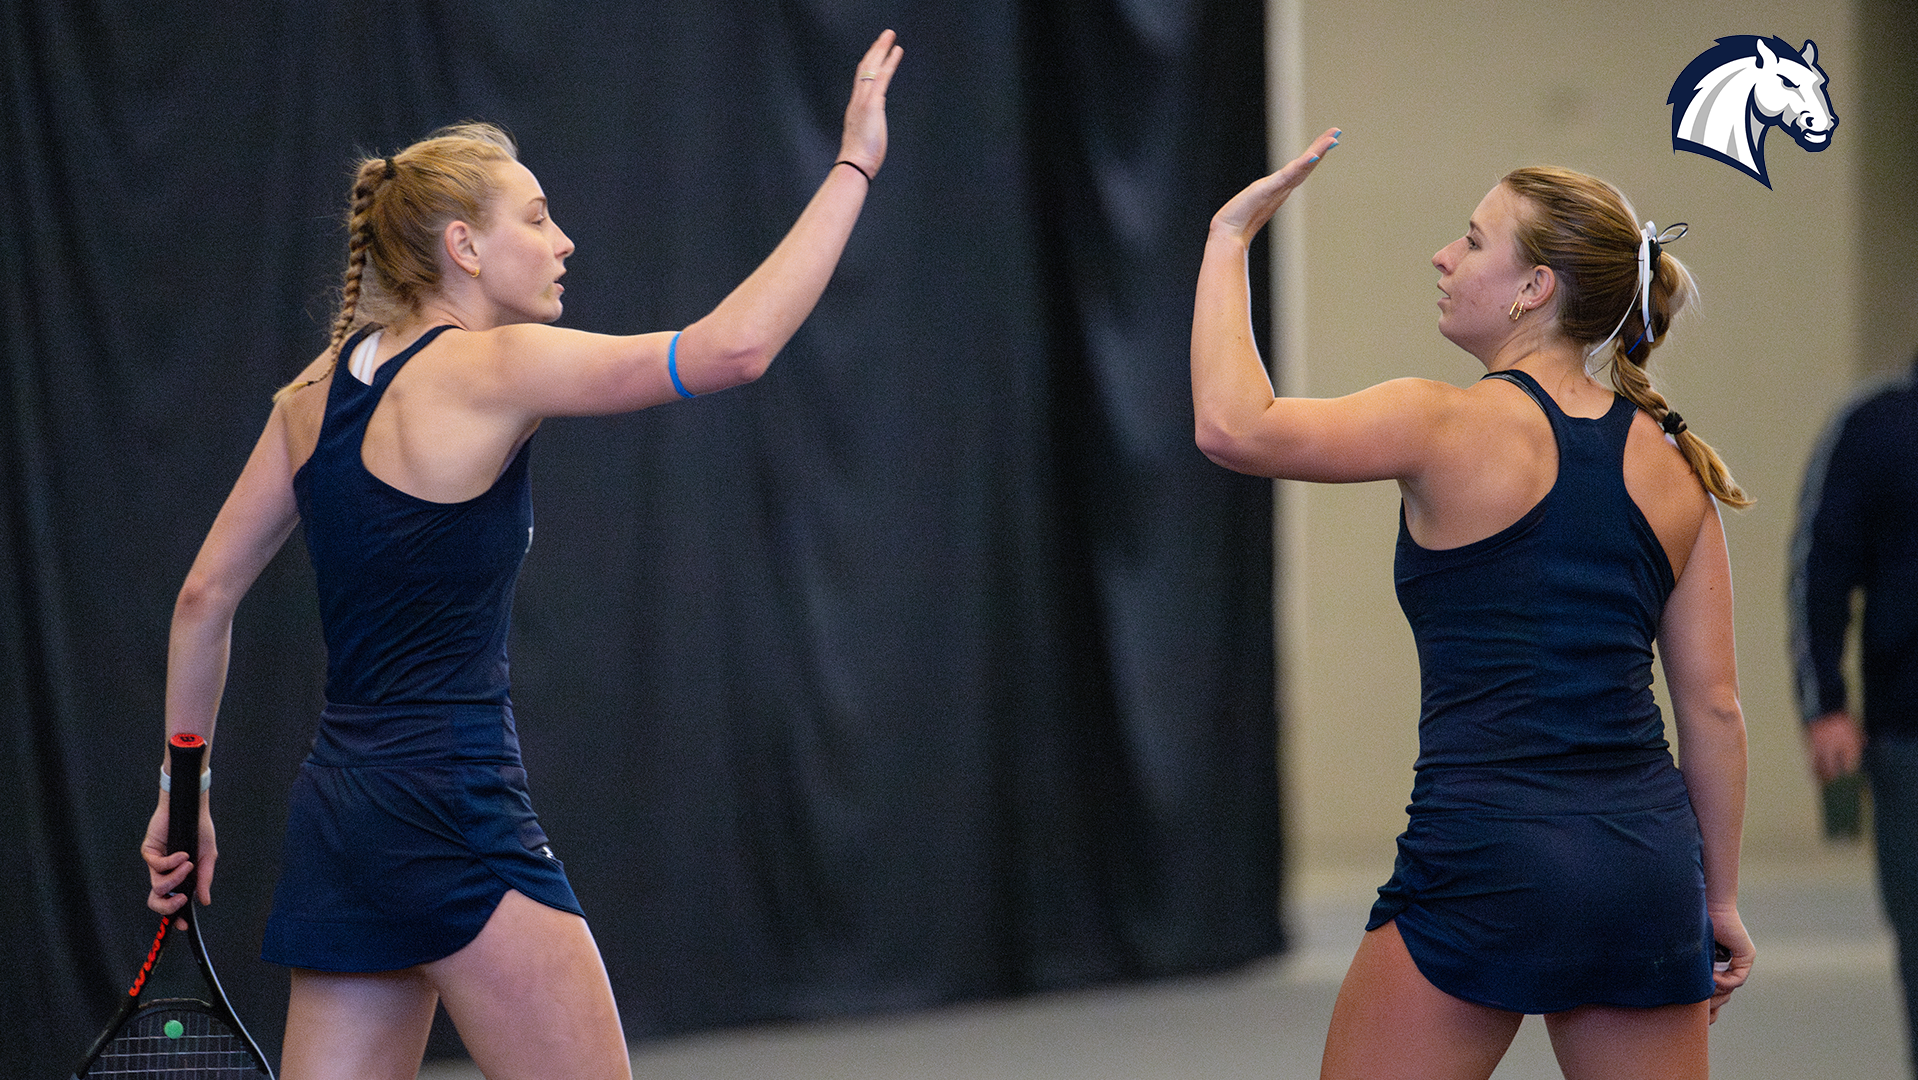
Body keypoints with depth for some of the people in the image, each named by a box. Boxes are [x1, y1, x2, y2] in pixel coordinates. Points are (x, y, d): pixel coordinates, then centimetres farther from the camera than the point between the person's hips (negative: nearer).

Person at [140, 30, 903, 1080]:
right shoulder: (485, 370, -12)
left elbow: (205, 593, 14)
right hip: (453, 807, -8)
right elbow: (732, 345, -19)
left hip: (340, 808, 8)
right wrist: (853, 166, -13)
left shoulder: (319, 390, 11)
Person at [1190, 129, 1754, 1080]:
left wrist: (1229, 236, -6)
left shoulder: (1455, 426, -7)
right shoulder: (1672, 462, 9)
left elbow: (1232, 426, -18)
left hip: (1490, 861, -5)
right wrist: (1720, 898, 16)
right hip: (1647, 864, 5)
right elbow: (1714, 705, 9)